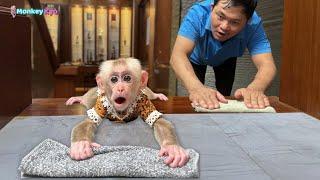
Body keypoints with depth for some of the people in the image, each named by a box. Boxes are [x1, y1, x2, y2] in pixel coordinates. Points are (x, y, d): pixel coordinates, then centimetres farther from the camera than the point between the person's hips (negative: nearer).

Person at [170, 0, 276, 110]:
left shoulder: (253, 24, -38)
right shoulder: (197, 13, -42)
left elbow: (267, 66, -47)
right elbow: (178, 55, -54)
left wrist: (255, 89, -71)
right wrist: (195, 88, -73)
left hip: (226, 59, 2)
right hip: (197, 57, -1)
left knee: (225, 96, 7)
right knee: (197, 100, -4)